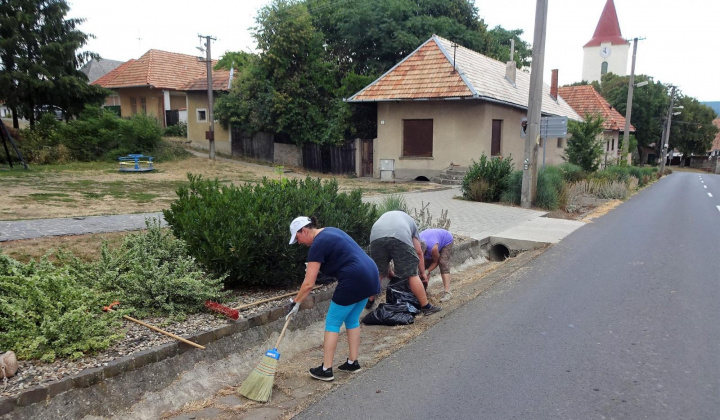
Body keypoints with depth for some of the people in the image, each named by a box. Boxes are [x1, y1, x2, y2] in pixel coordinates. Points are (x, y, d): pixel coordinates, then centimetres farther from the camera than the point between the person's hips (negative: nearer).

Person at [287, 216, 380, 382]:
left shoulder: (317, 245, -10)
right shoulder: (330, 231, 16)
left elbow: (308, 284, -12)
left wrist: (296, 302, 2)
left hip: (353, 281, -9)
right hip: (370, 275, 9)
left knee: (332, 323, 4)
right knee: (352, 320, 20)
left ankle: (326, 370, 9)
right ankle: (353, 362, 26)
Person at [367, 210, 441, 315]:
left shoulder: (384, 216, 44)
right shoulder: (410, 220, 38)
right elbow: (419, 252, 32)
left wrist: (389, 271, 51)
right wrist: (423, 273, 41)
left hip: (376, 237, 3)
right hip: (400, 238, -2)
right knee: (412, 274, 6)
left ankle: (369, 302, 35)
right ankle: (426, 307, 11)